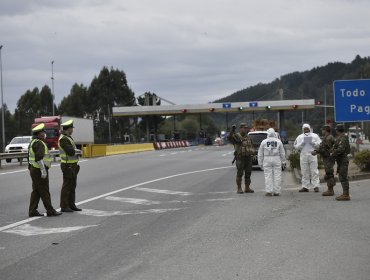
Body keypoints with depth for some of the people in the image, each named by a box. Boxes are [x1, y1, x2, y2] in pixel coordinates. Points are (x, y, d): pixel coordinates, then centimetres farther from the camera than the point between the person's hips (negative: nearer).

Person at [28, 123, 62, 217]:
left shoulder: (33, 142, 17)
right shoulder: (39, 143, -16)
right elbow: (39, 158, -25)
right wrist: (43, 170, -25)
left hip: (33, 170, 10)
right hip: (39, 170, -10)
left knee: (36, 191, 11)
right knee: (44, 191, -5)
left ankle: (32, 211, 11)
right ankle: (50, 211, 0)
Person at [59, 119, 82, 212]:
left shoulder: (68, 137, 16)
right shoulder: (63, 139, -18)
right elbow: (71, 151, -25)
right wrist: (77, 151, -6)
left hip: (73, 165, 10)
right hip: (68, 166, -10)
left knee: (72, 186, 13)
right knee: (67, 186, -5)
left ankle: (71, 205, 19)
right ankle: (64, 206, 1)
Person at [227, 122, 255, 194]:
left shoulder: (248, 137, 14)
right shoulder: (236, 136, -6)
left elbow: (252, 147, 22)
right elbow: (229, 137, -27)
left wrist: (253, 151, 1)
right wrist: (232, 130, -41)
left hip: (248, 158, 6)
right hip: (240, 158, -6)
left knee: (248, 173, 7)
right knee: (240, 173, -3)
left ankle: (247, 188, 16)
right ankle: (239, 188, 4)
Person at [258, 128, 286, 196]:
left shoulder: (264, 142, 2)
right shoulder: (278, 141, 4)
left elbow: (260, 154, 5)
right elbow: (282, 153, 8)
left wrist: (260, 162, 11)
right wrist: (283, 161, 16)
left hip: (267, 160, -1)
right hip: (277, 160, 1)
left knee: (268, 176, 0)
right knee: (277, 175, 3)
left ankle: (269, 191, -6)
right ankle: (276, 191, 4)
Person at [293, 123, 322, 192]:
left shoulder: (315, 136, 9)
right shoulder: (300, 137, 13)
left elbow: (320, 145, 2)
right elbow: (296, 146, 6)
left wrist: (313, 142, -11)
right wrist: (302, 143, -9)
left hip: (313, 155, -2)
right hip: (303, 155, 2)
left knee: (314, 171, -5)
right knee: (304, 172, 2)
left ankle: (316, 186, -5)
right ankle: (305, 187, 5)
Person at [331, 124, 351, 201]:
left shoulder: (343, 138, -16)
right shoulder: (340, 138, 16)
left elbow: (340, 149, -28)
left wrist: (333, 154, -16)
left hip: (343, 161, -10)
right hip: (341, 161, 10)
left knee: (343, 178, -10)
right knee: (342, 177, 12)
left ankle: (346, 195, -10)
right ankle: (345, 194, 16)